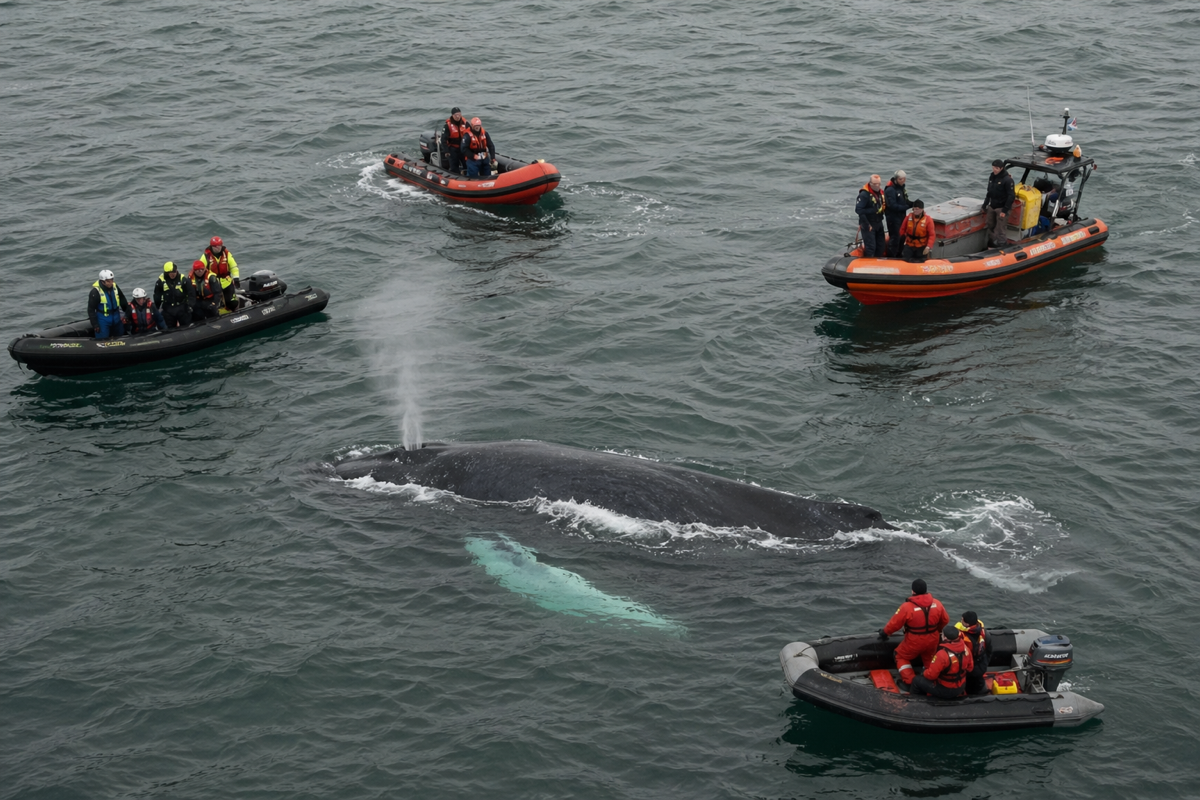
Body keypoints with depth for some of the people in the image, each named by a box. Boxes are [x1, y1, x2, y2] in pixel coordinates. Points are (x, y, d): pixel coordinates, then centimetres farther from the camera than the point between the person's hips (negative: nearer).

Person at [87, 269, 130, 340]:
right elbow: (91, 309, -15)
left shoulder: (115, 287, -4)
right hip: (103, 320, -6)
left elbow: (123, 301, 11)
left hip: (116, 318, 6)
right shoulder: (95, 292, -20)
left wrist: (128, 314, 15)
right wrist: (95, 325, -15)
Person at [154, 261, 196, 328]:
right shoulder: (161, 281, -4)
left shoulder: (183, 279, -5)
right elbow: (157, 297, 6)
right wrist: (156, 309, 10)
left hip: (182, 307, 0)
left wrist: (190, 305, -11)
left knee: (187, 327, 5)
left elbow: (191, 293, -3)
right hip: (168, 309, 0)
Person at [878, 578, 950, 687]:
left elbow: (895, 623, -13)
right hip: (932, 640, 4)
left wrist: (885, 632, 6)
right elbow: (945, 620, 5)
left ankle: (909, 681, 11)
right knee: (929, 659, 30)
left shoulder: (907, 607, -23)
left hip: (914, 642, -4)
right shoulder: (936, 604, -10)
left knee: (901, 657, 21)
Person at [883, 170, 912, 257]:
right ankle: (890, 258, 0)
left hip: (901, 217, 9)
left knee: (902, 237, 16)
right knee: (894, 238, -7)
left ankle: (898, 256, 29)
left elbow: (905, 202, 16)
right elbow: (892, 206, -25)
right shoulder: (890, 190, -19)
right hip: (893, 218, -9)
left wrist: (912, 204, -5)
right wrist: (907, 207, -24)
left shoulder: (902, 188, 11)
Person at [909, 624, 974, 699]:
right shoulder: (965, 648, -13)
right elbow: (970, 667, 4)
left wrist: (926, 672, 1)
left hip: (946, 691, -7)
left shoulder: (942, 654, -32)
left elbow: (931, 675, -22)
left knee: (917, 680, 12)